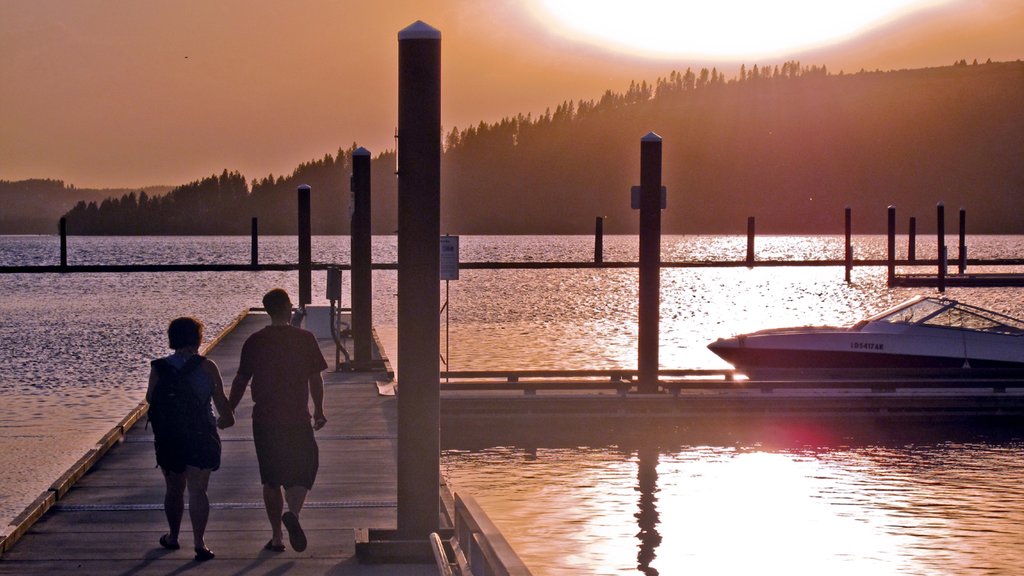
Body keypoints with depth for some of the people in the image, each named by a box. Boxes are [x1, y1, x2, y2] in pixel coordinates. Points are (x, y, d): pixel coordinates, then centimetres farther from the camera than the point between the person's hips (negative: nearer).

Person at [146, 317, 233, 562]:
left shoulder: (159, 368, -5)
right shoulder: (207, 367, -8)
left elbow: (150, 398, 3)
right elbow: (221, 400, -3)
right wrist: (227, 418, 15)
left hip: (168, 439, 2)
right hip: (202, 438, -2)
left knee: (174, 489, 17)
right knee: (197, 490, -1)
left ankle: (173, 536, 30)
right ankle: (199, 542, -10)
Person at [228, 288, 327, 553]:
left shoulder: (254, 342, -2)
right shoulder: (305, 339, -5)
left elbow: (241, 381, 3)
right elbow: (316, 378, 0)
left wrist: (228, 411, 16)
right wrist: (319, 410, 13)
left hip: (264, 420, 2)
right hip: (298, 419, -1)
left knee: (271, 479, 11)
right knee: (303, 469, 10)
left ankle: (276, 536, 13)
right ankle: (293, 512, -18)